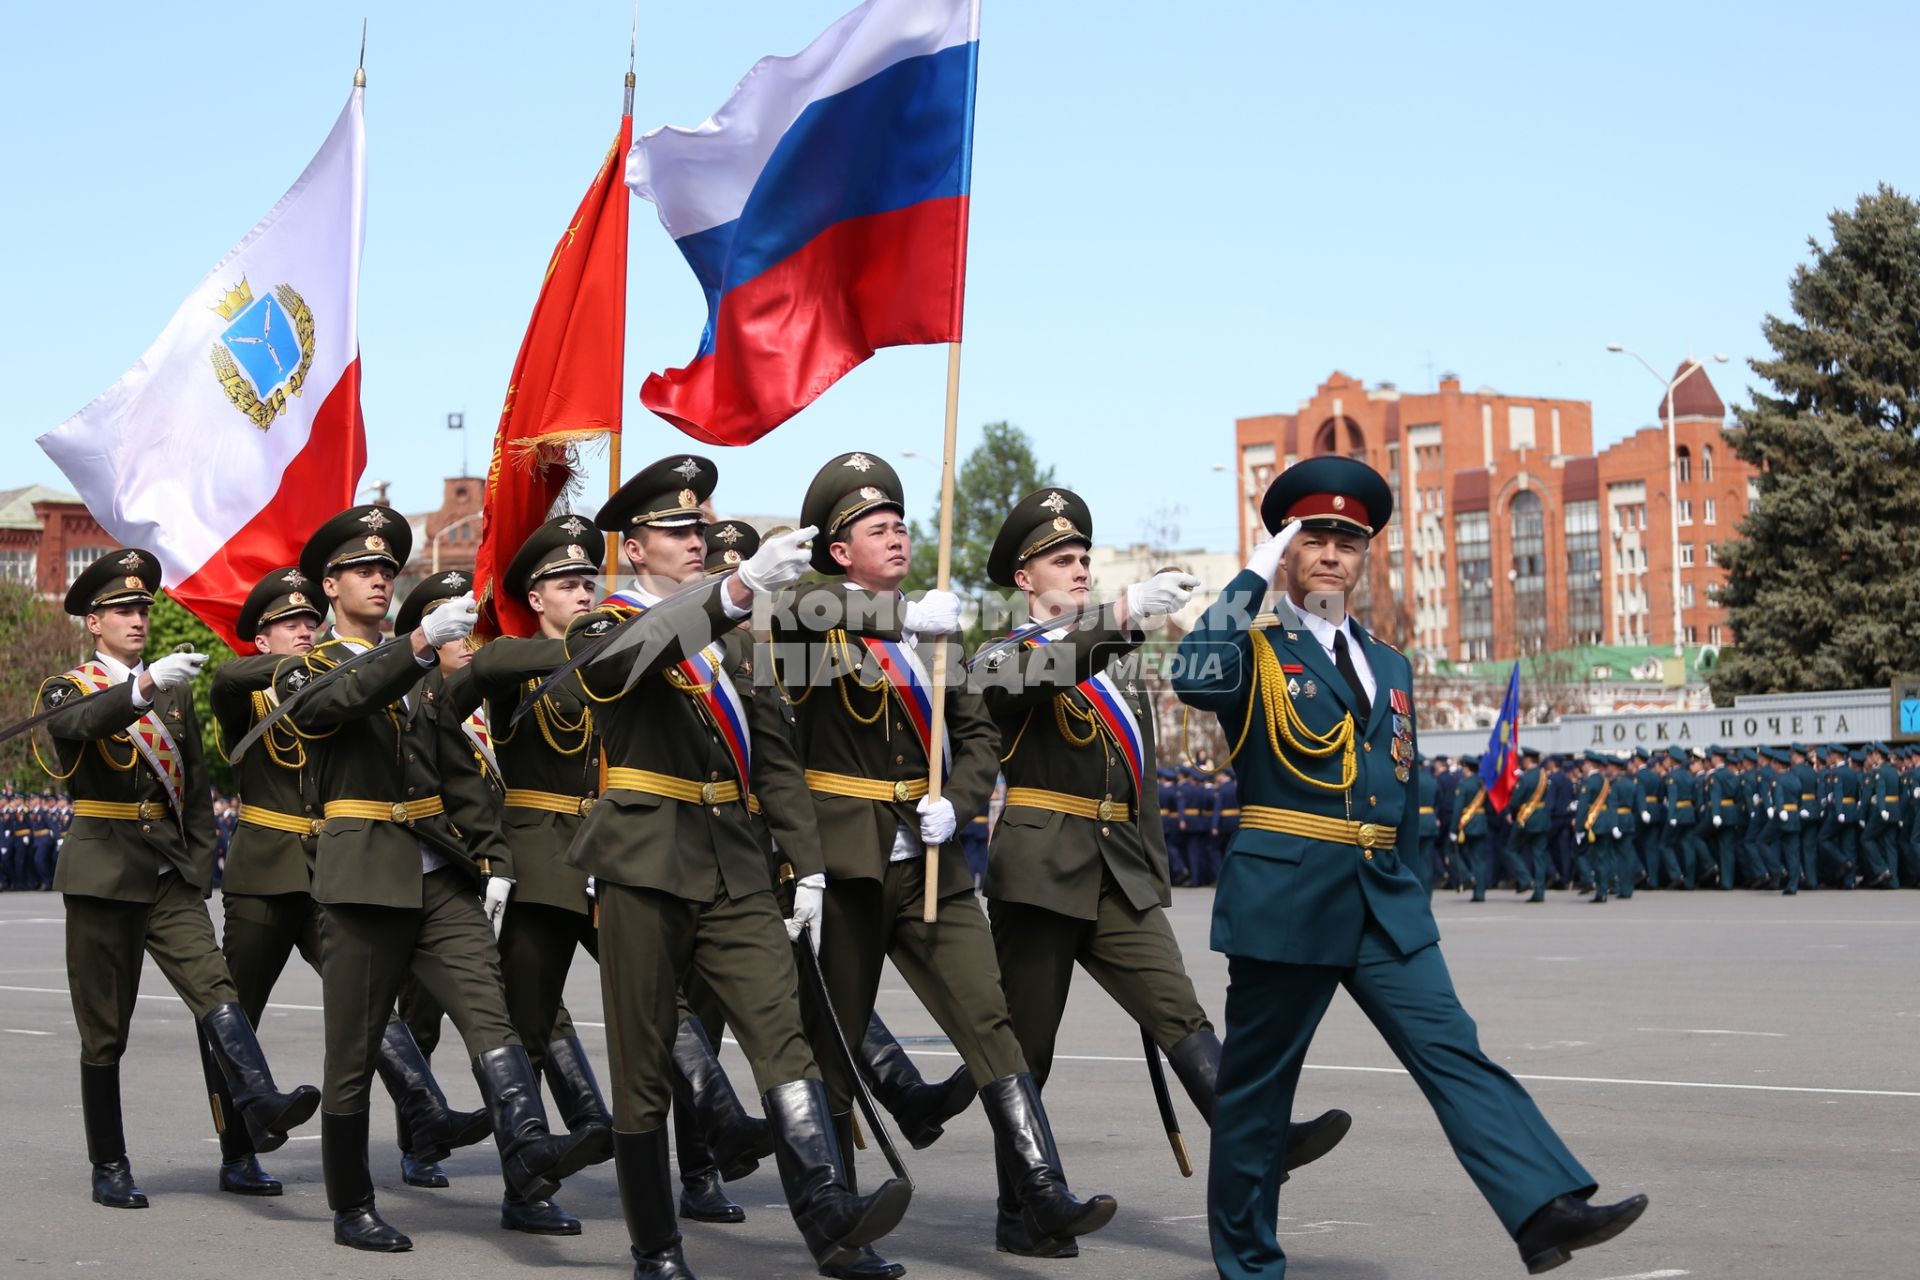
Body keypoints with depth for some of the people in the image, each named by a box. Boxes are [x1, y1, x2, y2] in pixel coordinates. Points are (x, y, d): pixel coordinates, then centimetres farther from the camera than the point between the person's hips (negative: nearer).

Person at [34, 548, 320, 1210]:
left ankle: (260, 1107, -36)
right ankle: (109, 1168, 10)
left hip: (171, 873, 3)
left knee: (214, 988, -18)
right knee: (104, 1030, 2)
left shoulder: (176, 690, 17)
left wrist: (199, 865, 10)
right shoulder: (68, 688, 3)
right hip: (104, 871, -3)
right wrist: (145, 685, -41)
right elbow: (79, 722, -24)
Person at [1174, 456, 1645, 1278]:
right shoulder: (1257, 651, -1)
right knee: (1257, 1085, 3)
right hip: (1285, 895, -5)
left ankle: (1545, 1210, -19)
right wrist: (1256, 574, -17)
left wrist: (1400, 893, 20)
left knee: (1453, 1052, -8)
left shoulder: (1389, 667, 19)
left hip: (1384, 902, 5)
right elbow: (1194, 678, -25)